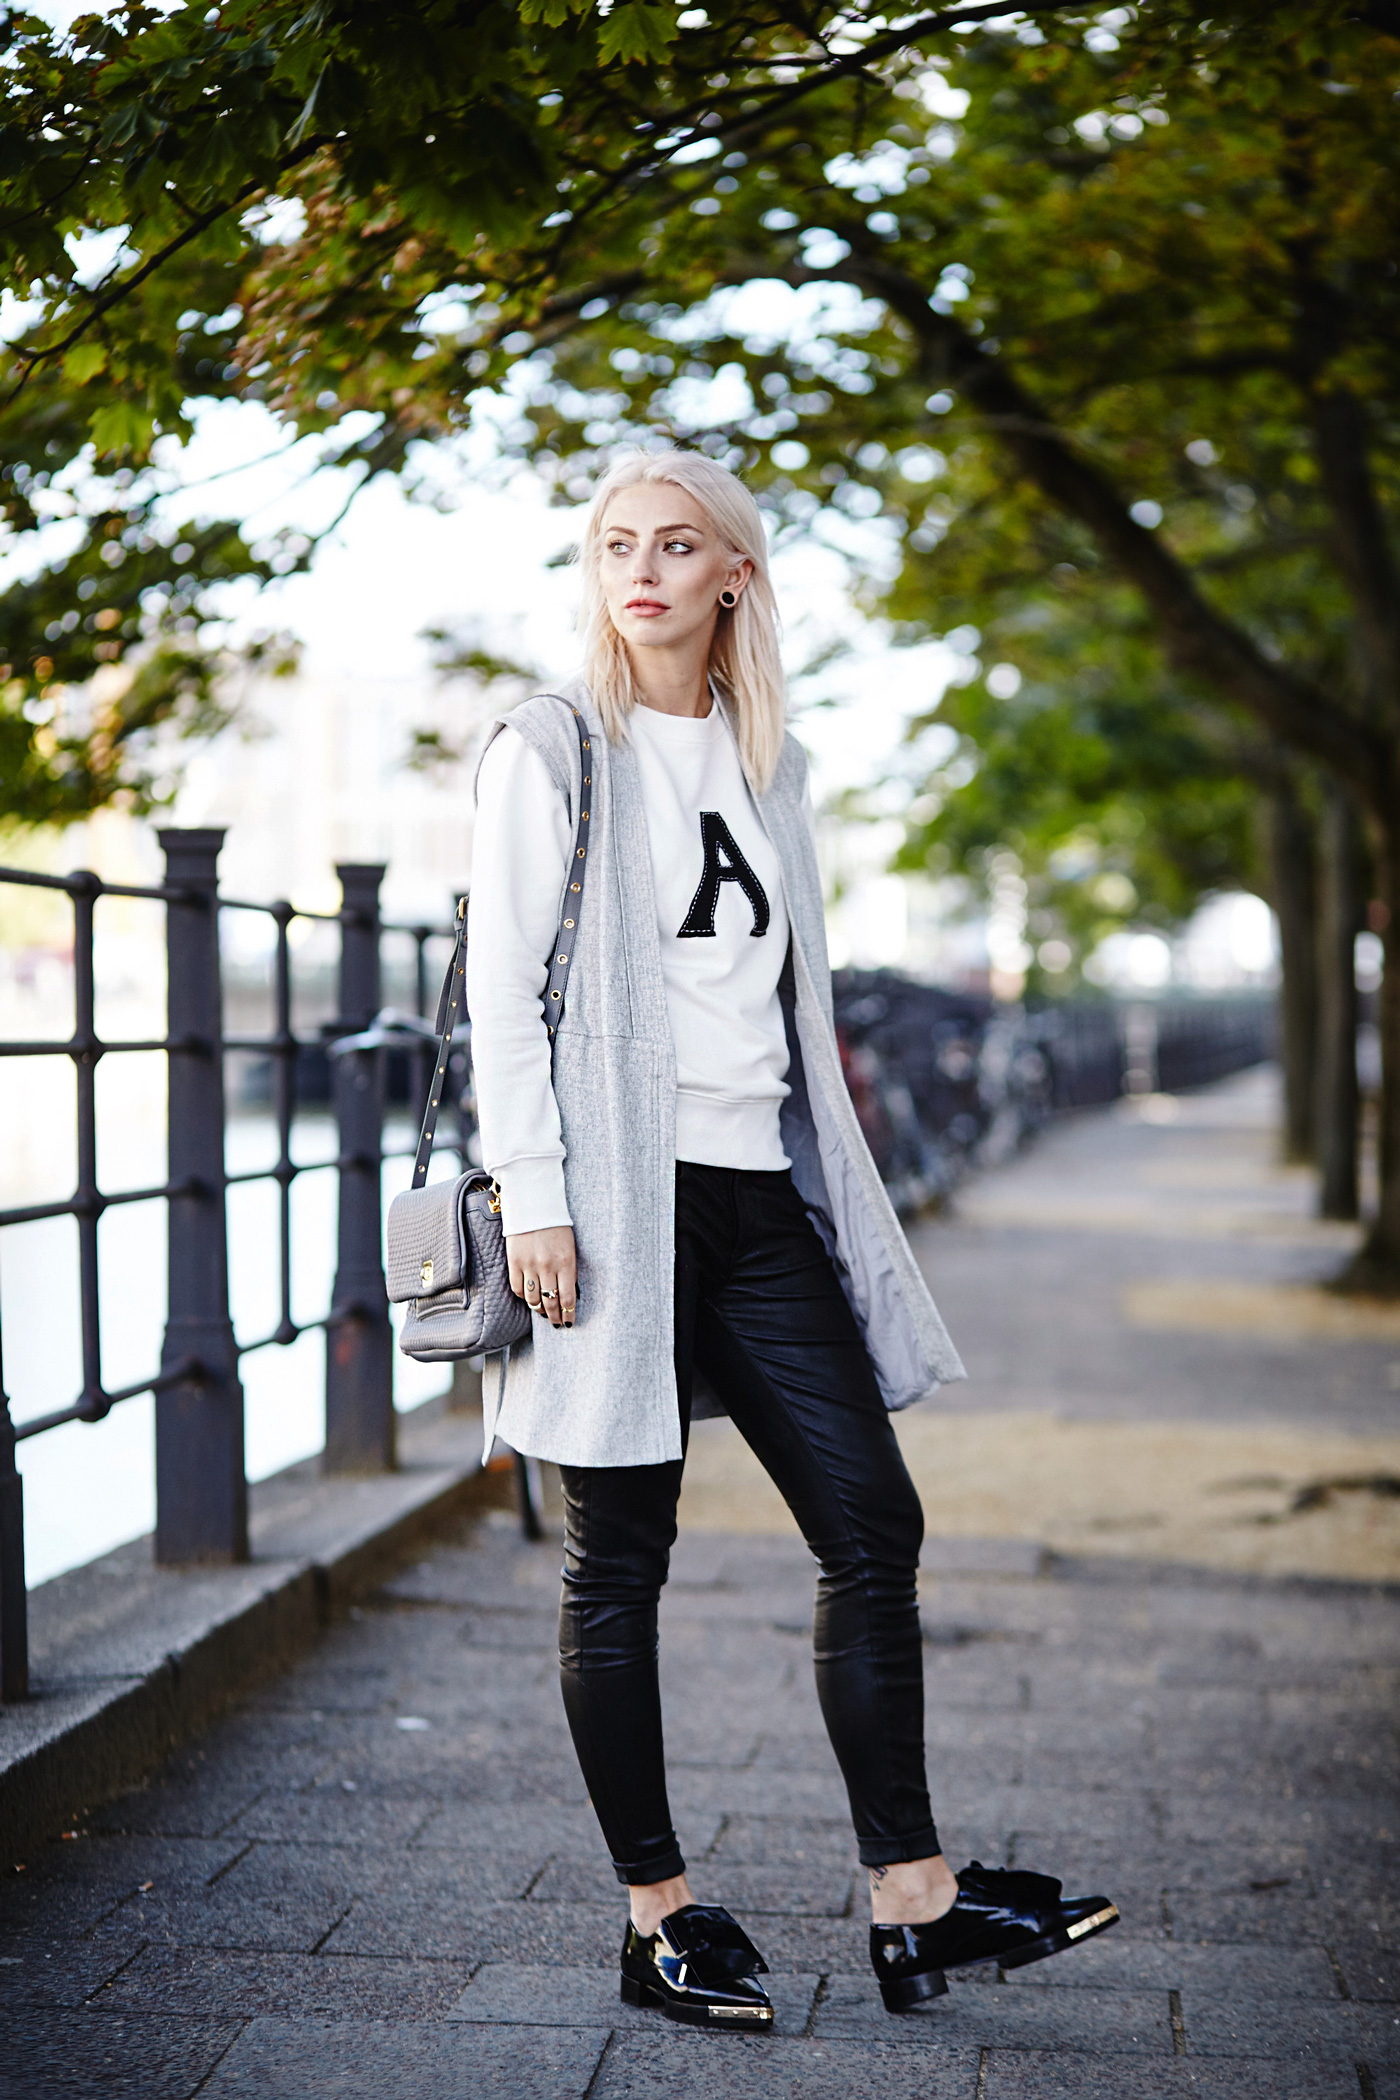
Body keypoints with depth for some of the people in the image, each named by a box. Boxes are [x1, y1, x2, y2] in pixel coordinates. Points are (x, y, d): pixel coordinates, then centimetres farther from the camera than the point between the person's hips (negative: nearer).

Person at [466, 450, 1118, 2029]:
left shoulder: (767, 760, 16)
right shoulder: (552, 748, -1)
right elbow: (502, 987, -6)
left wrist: (828, 1187, 17)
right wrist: (532, 1197, -14)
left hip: (761, 1193, 6)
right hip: (619, 1196, -6)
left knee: (873, 1520, 0)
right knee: (621, 1557, 1)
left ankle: (911, 1898, 7)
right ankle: (658, 1915, 12)